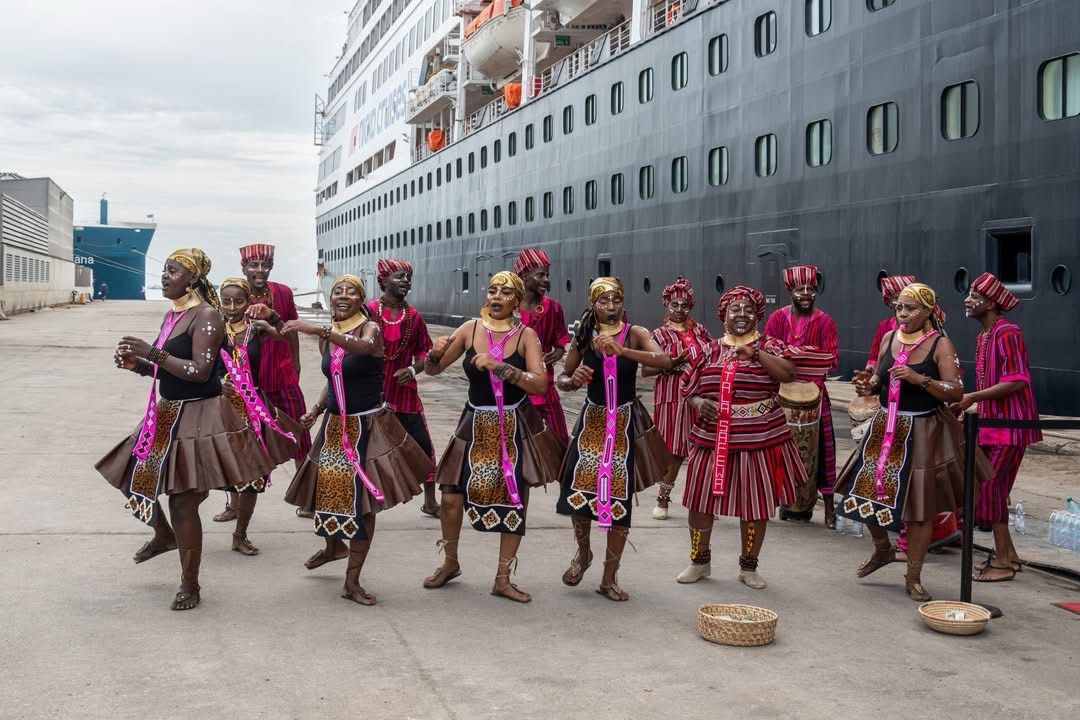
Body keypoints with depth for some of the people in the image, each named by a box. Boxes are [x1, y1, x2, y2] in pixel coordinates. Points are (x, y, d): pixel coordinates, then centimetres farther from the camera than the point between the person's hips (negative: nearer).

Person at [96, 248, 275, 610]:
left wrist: (153, 353, -27)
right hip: (168, 413, 9)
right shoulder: (171, 315, 12)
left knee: (183, 502, -5)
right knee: (132, 478, 16)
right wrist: (138, 364, 2)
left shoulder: (206, 315, -16)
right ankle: (163, 534, 44)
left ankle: (190, 584, 12)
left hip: (198, 418, -9)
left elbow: (200, 371, -24)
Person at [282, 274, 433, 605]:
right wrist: (315, 410, 7)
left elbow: (366, 347, -38)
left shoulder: (369, 327, -12)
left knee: (360, 498, -3)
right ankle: (333, 546, 45)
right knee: (328, 488, 13)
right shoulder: (326, 338, 7)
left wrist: (320, 329, -47)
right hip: (335, 425, 6)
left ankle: (352, 581, 9)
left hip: (367, 426, -6)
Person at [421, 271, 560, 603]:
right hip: (475, 424, 1)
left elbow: (540, 384, -20)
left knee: (515, 501, 4)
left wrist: (499, 366, -29)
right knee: (451, 496, -1)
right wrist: (435, 353, -20)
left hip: (514, 428, -1)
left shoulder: (526, 335, -8)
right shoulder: (470, 329, -3)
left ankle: (503, 579, 20)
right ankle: (450, 563, 27)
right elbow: (433, 369, 3)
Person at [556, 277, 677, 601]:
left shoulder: (635, 334, -8)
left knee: (620, 497, 1)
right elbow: (562, 379, 9)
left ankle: (610, 577, 14)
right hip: (592, 419, 2)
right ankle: (583, 552, 27)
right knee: (578, 490, -4)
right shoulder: (583, 337, 0)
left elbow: (665, 361, -26)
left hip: (625, 422, -2)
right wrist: (574, 380, -15)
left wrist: (622, 350, -37)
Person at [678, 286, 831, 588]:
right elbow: (689, 390, 11)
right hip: (712, 438, 2)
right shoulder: (710, 350, 8)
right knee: (700, 500, 6)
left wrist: (754, 352, -21)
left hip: (759, 439, -2)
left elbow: (789, 373, -17)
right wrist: (698, 403, -10)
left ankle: (749, 566, 23)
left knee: (755, 504, 6)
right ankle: (700, 560, 26)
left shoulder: (768, 346, 1)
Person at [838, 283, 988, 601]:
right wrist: (868, 384, -11)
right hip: (885, 428, 5)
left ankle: (913, 577, 17)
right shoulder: (889, 338, 4)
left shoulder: (941, 345, -11)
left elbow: (956, 392, -17)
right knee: (867, 490, 10)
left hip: (923, 433, -5)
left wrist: (919, 378, -29)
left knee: (920, 503, 2)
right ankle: (882, 549, 38)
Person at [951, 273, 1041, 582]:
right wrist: (969, 409, 12)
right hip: (991, 423, 9)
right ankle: (1007, 553, 23)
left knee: (991, 487, -8)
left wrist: (972, 398, -20)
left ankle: (1002, 562, 0)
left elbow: (1016, 382, -23)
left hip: (1009, 425, -9)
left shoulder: (1007, 333, -16)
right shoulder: (983, 336, 13)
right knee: (988, 487, 12)